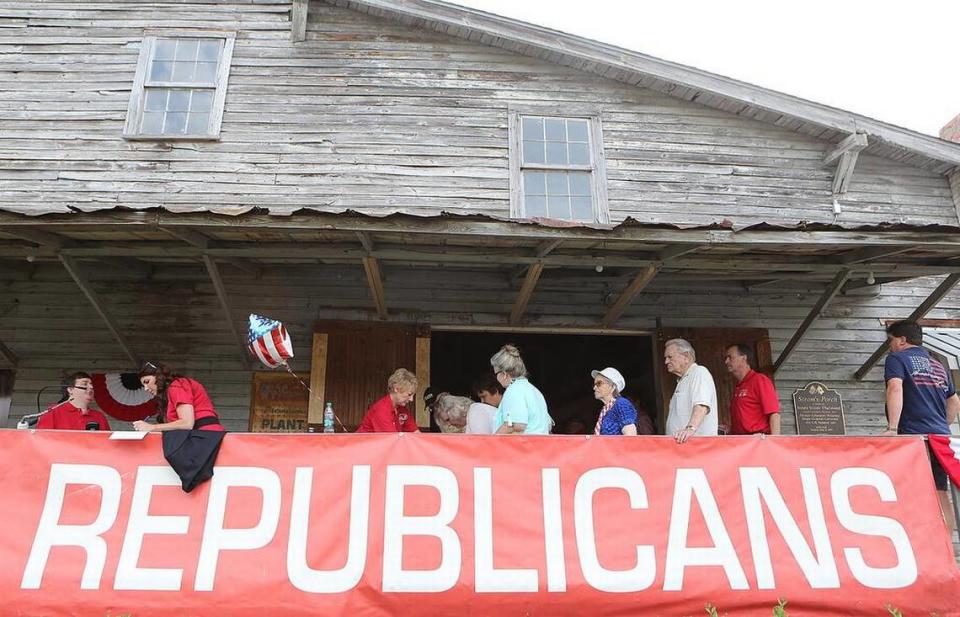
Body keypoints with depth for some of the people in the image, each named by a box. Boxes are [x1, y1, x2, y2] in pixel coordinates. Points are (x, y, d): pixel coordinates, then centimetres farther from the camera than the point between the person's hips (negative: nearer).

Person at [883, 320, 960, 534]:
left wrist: (892, 428, -21)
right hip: (941, 436, 7)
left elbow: (895, 389, -16)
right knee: (941, 494, 7)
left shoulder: (896, 359, 1)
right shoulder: (938, 366, 23)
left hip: (914, 435, -7)